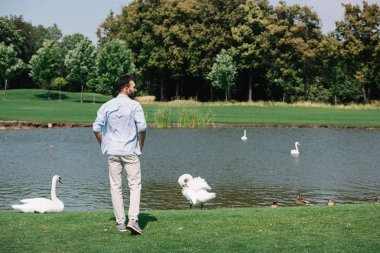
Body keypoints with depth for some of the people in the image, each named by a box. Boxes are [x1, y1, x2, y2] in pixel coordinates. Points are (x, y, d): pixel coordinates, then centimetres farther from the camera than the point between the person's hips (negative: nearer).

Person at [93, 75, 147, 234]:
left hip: (112, 151, 3)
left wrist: (104, 145, 13)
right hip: (130, 151, -3)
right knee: (135, 185, 2)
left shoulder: (107, 106, 5)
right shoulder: (134, 105, -6)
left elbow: (96, 128, 2)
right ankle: (133, 219, -13)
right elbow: (142, 127, -15)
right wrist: (141, 145, 0)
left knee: (115, 186, 8)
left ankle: (120, 222, 10)